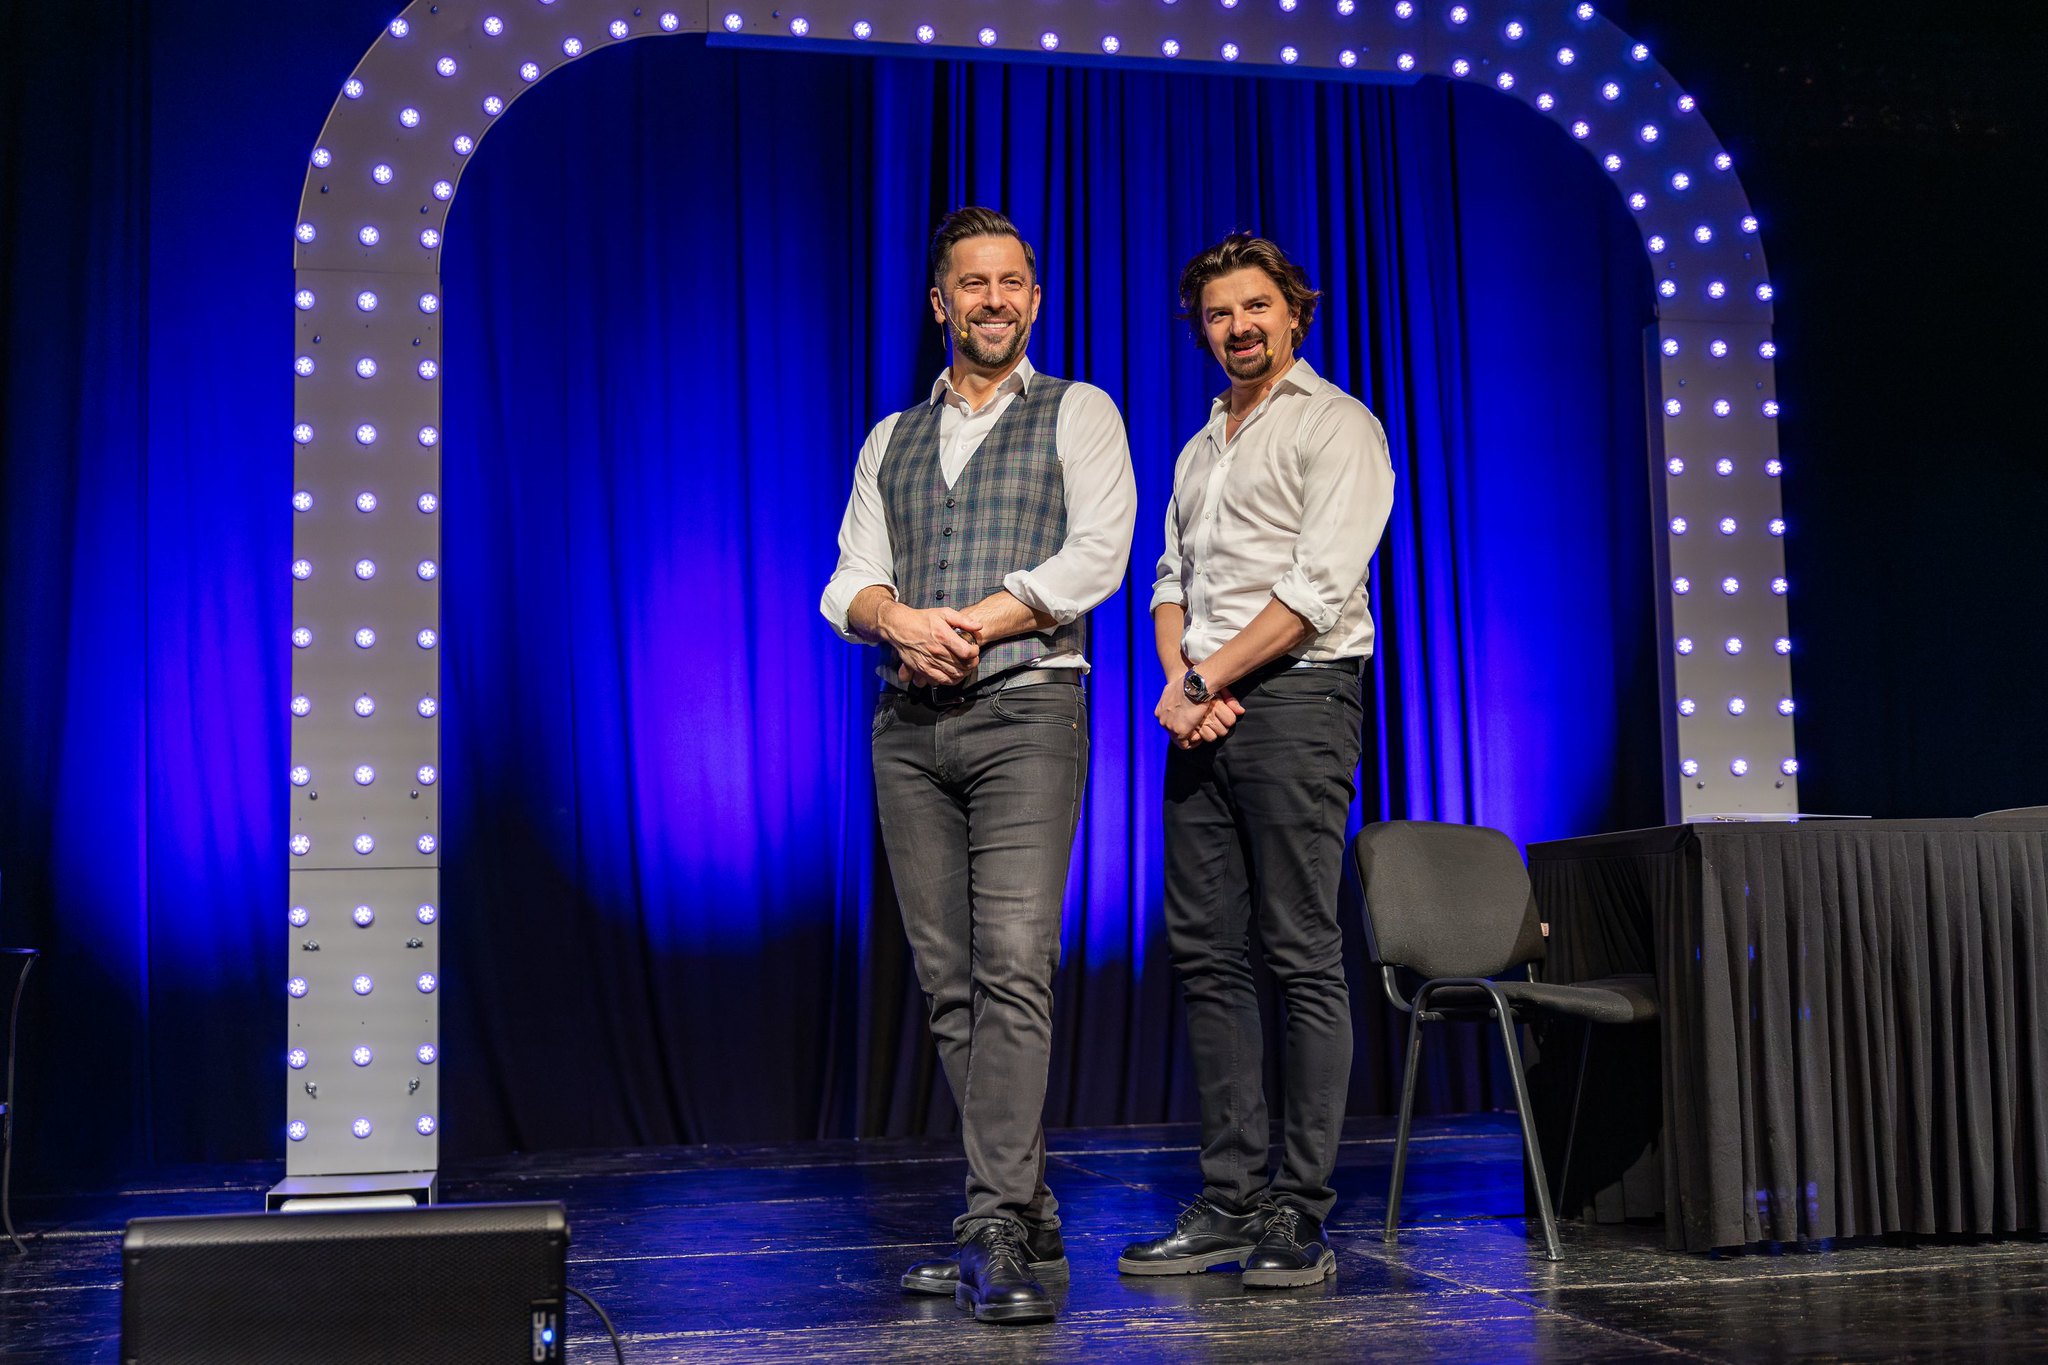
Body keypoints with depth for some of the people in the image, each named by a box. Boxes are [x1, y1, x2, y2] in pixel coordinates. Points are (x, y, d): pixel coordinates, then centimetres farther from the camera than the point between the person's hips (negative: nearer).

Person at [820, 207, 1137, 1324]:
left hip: (1026, 712, -4)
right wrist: (902, 622, -13)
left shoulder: (1078, 415, 9)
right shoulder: (891, 441, 20)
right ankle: (1030, 1221, 14)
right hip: (908, 727, 5)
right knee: (948, 981, 4)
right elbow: (850, 583, 10)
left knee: (1013, 966, -15)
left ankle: (996, 1233, -14)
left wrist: (974, 624, -12)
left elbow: (1097, 556, -5)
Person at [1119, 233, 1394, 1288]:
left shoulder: (1336, 426, 0)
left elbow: (1319, 584, -11)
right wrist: (1180, 684, 0)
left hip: (1295, 697, -7)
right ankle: (1228, 1201, 10)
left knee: (1302, 956, -7)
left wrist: (1210, 677, -11)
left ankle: (1299, 1214, -3)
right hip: (1202, 718, 8)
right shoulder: (1200, 449, 23)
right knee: (1204, 954, 5)